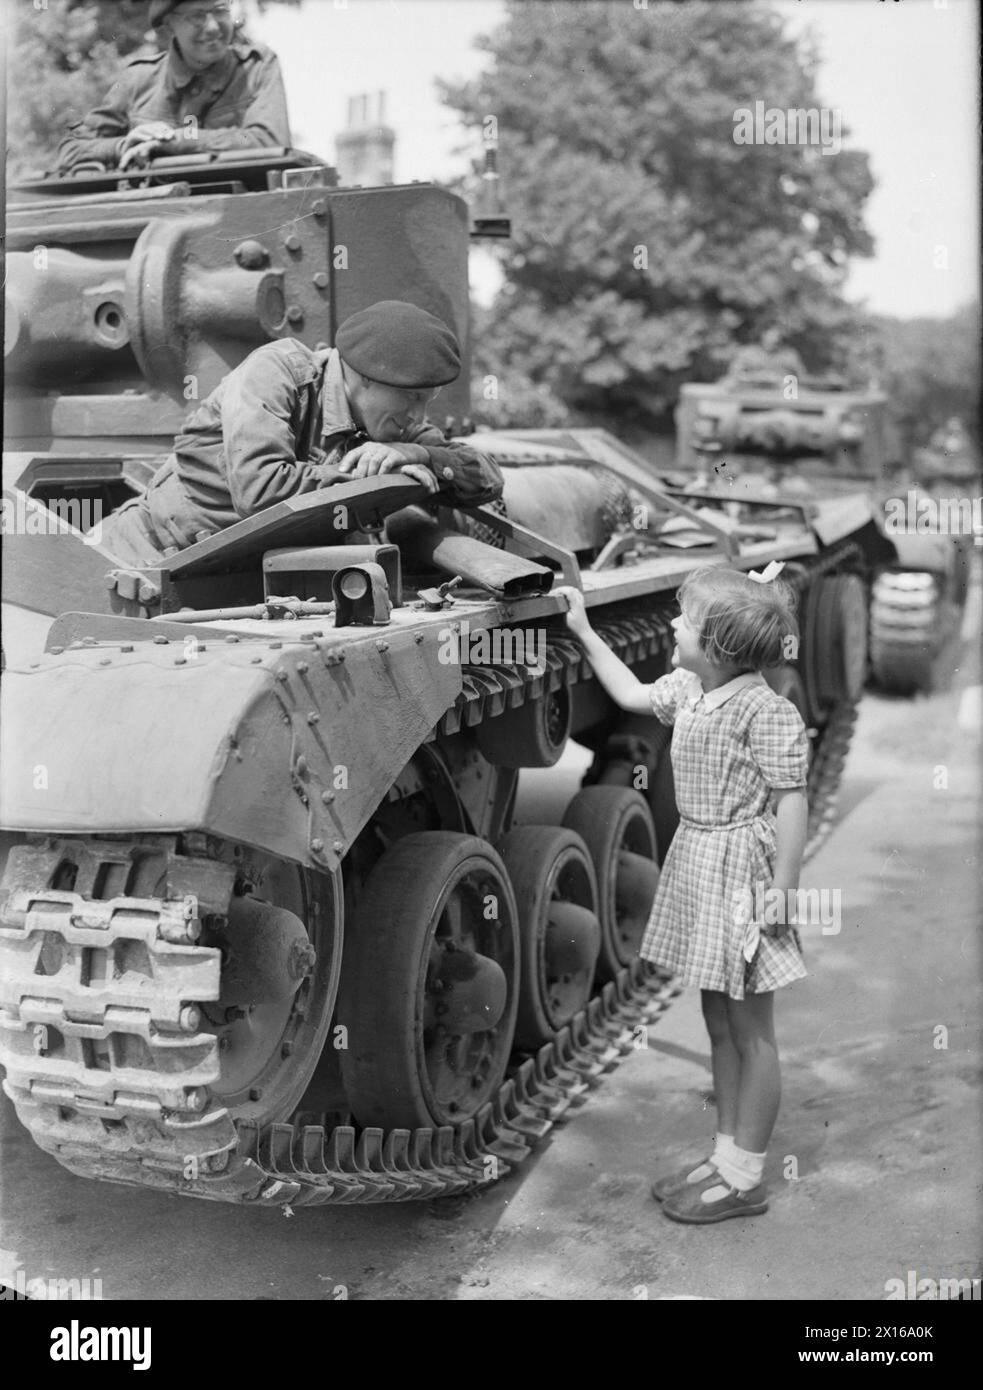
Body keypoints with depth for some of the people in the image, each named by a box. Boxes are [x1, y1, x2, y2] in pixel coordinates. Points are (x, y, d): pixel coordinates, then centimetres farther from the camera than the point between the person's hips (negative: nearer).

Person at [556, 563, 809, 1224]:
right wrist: (584, 631, 24)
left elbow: (792, 800, -19)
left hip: (742, 866, -8)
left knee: (751, 1032, 5)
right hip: (696, 859, 9)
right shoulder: (689, 690, 5)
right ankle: (727, 1156, 30)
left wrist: (782, 892, -19)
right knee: (720, 1024, 17)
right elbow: (633, 695, 24)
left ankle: (744, 1180, 16)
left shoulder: (766, 711, -20)